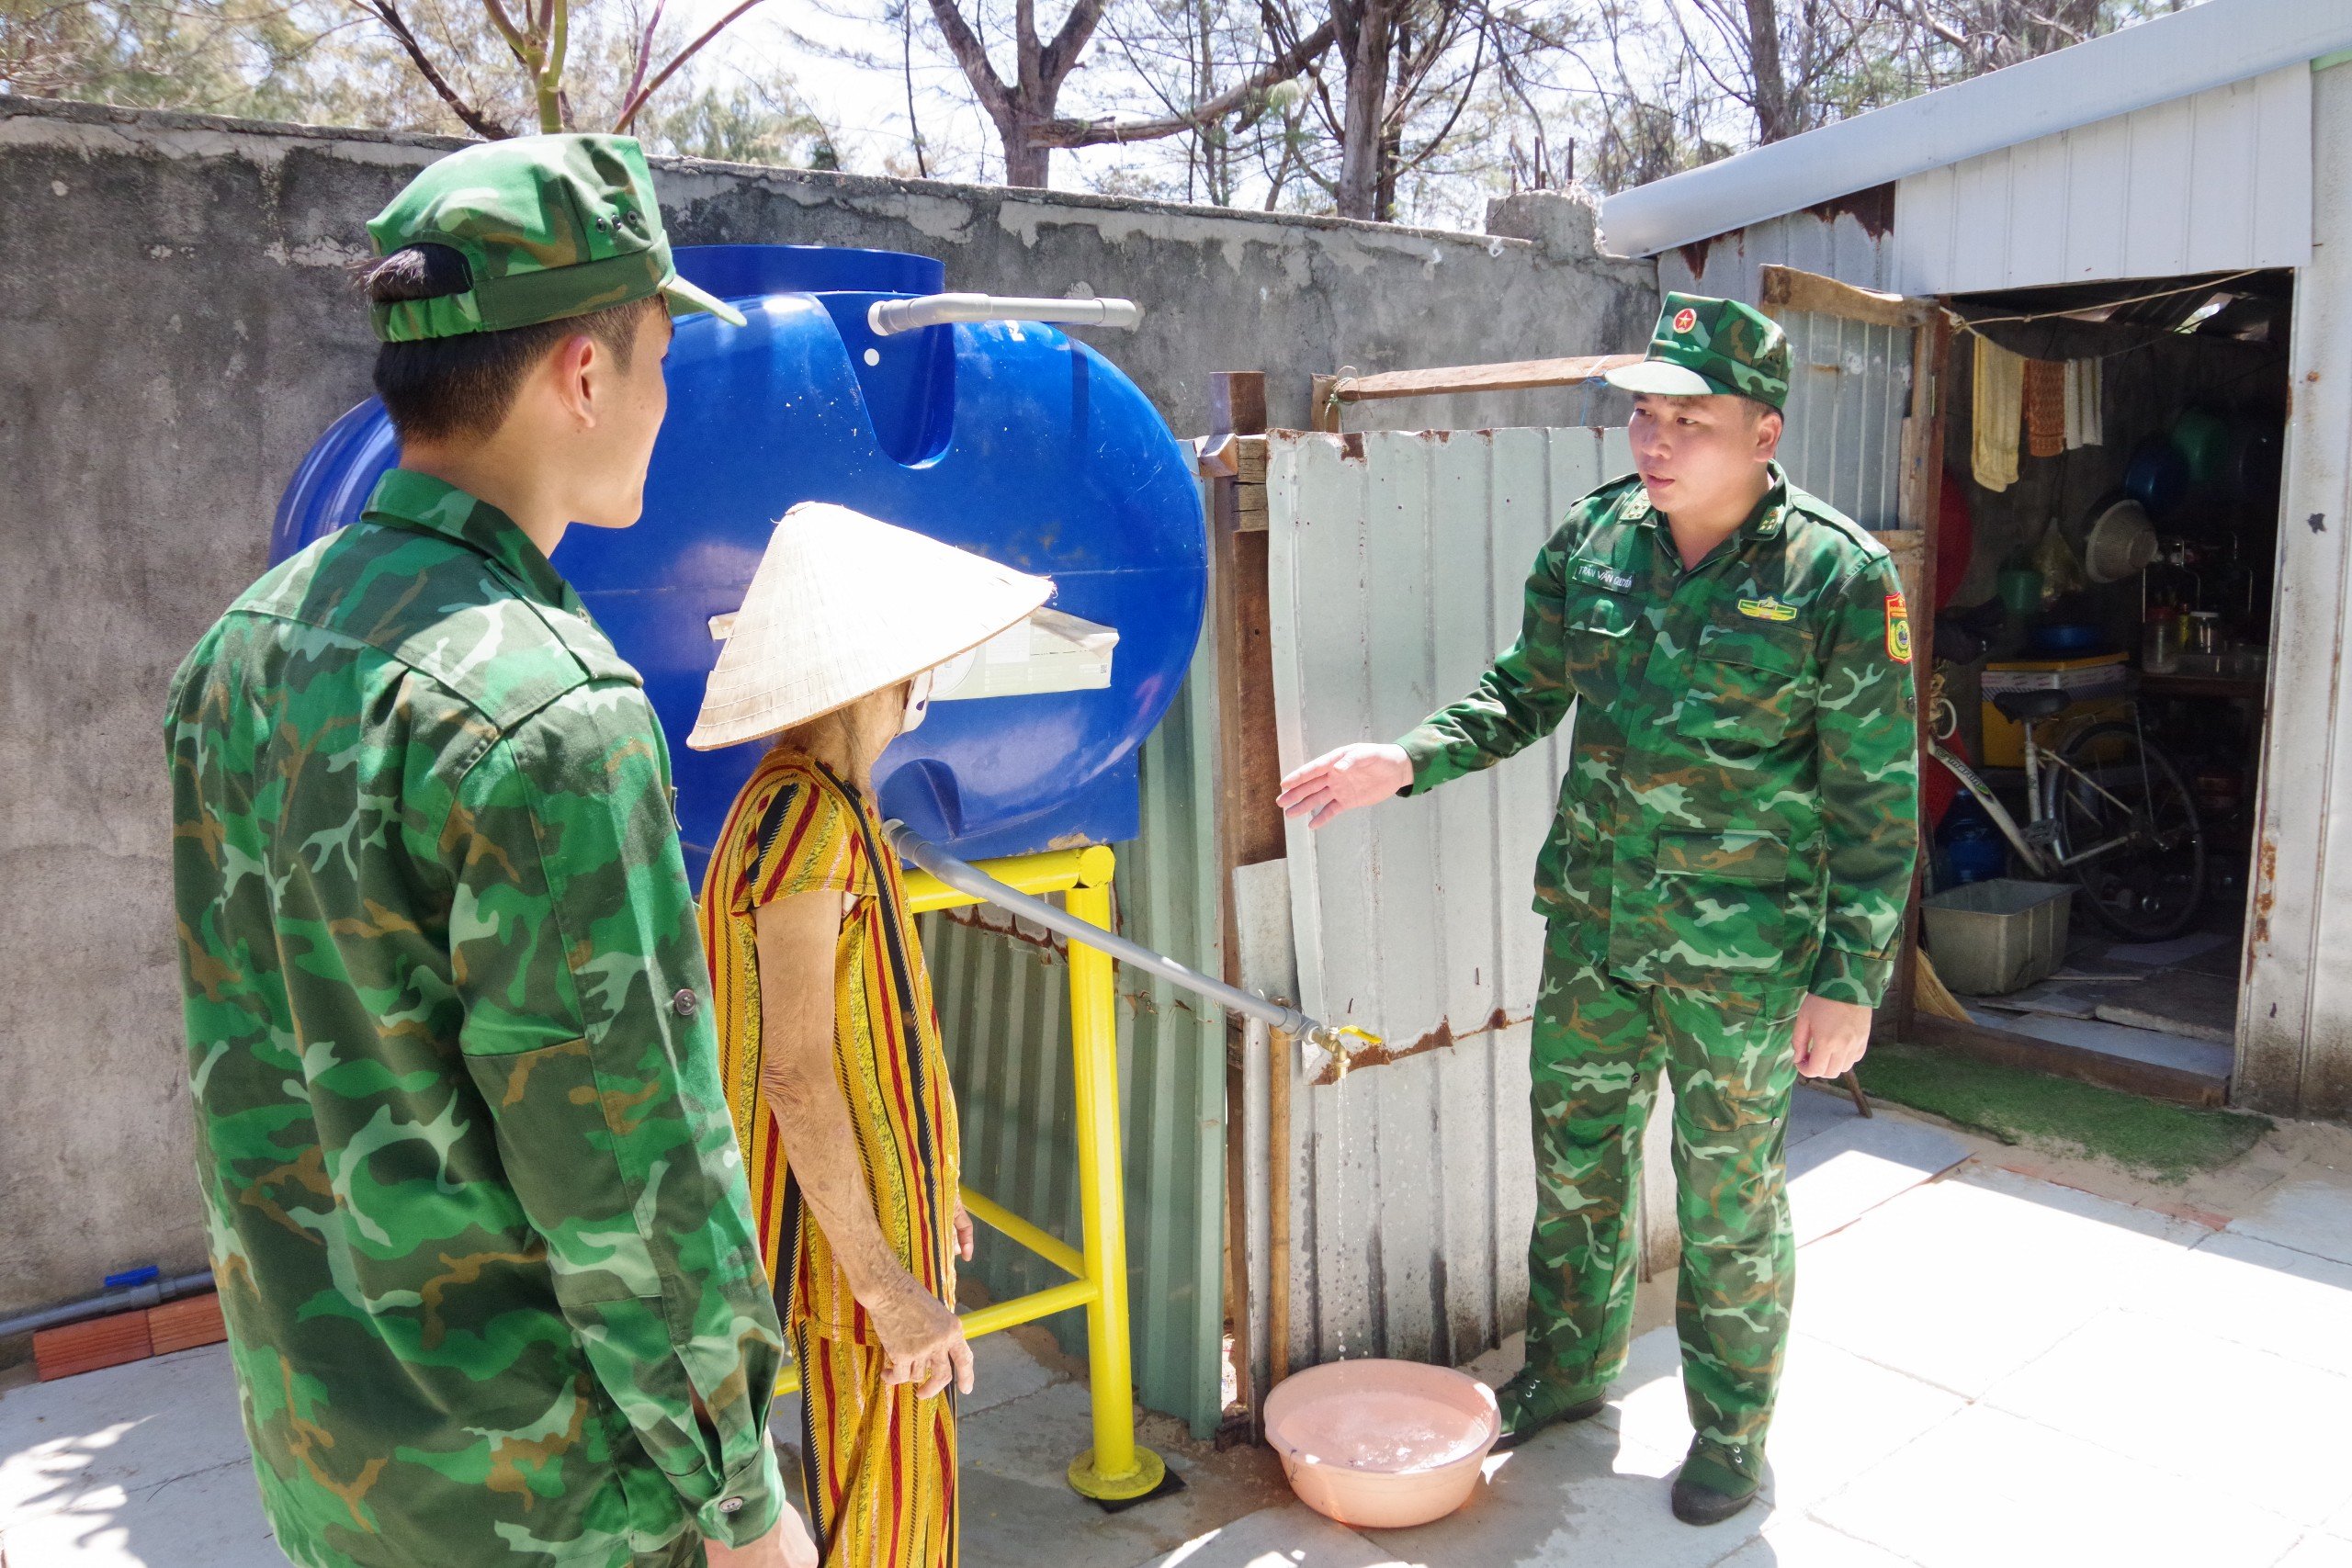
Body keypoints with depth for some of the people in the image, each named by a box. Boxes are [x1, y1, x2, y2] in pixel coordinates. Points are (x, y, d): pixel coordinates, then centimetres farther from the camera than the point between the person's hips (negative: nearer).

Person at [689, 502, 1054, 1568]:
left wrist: (924, 1188, 19)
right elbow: (795, 1075, -26)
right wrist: (888, 1286, -23)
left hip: (876, 1188, 9)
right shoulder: (806, 819, -24)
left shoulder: (817, 802, 5)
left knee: (894, 1478, 23)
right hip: (846, 1213, -9)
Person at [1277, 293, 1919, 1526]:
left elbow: (1877, 800, -10)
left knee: (1729, 1200, 12)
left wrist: (1850, 983, -10)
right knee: (1574, 1162, 19)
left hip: (1743, 955, -4)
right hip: (1594, 926, 5)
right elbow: (1525, 693, 10)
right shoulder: (1592, 541, -2)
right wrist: (1406, 763, -6)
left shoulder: (1838, 577, -15)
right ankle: (1569, 1369, 43)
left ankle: (1730, 1426, 36)